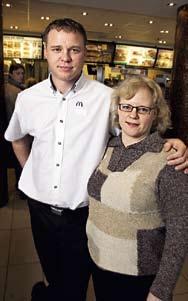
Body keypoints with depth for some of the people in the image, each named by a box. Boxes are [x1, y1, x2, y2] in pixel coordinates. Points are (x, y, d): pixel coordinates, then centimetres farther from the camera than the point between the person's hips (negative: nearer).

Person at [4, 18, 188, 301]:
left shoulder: (107, 97, -13)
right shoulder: (28, 98, -2)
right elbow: (17, 138, 16)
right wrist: (30, 171, 10)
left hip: (83, 214, -2)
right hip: (41, 208, 3)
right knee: (53, 278, 27)